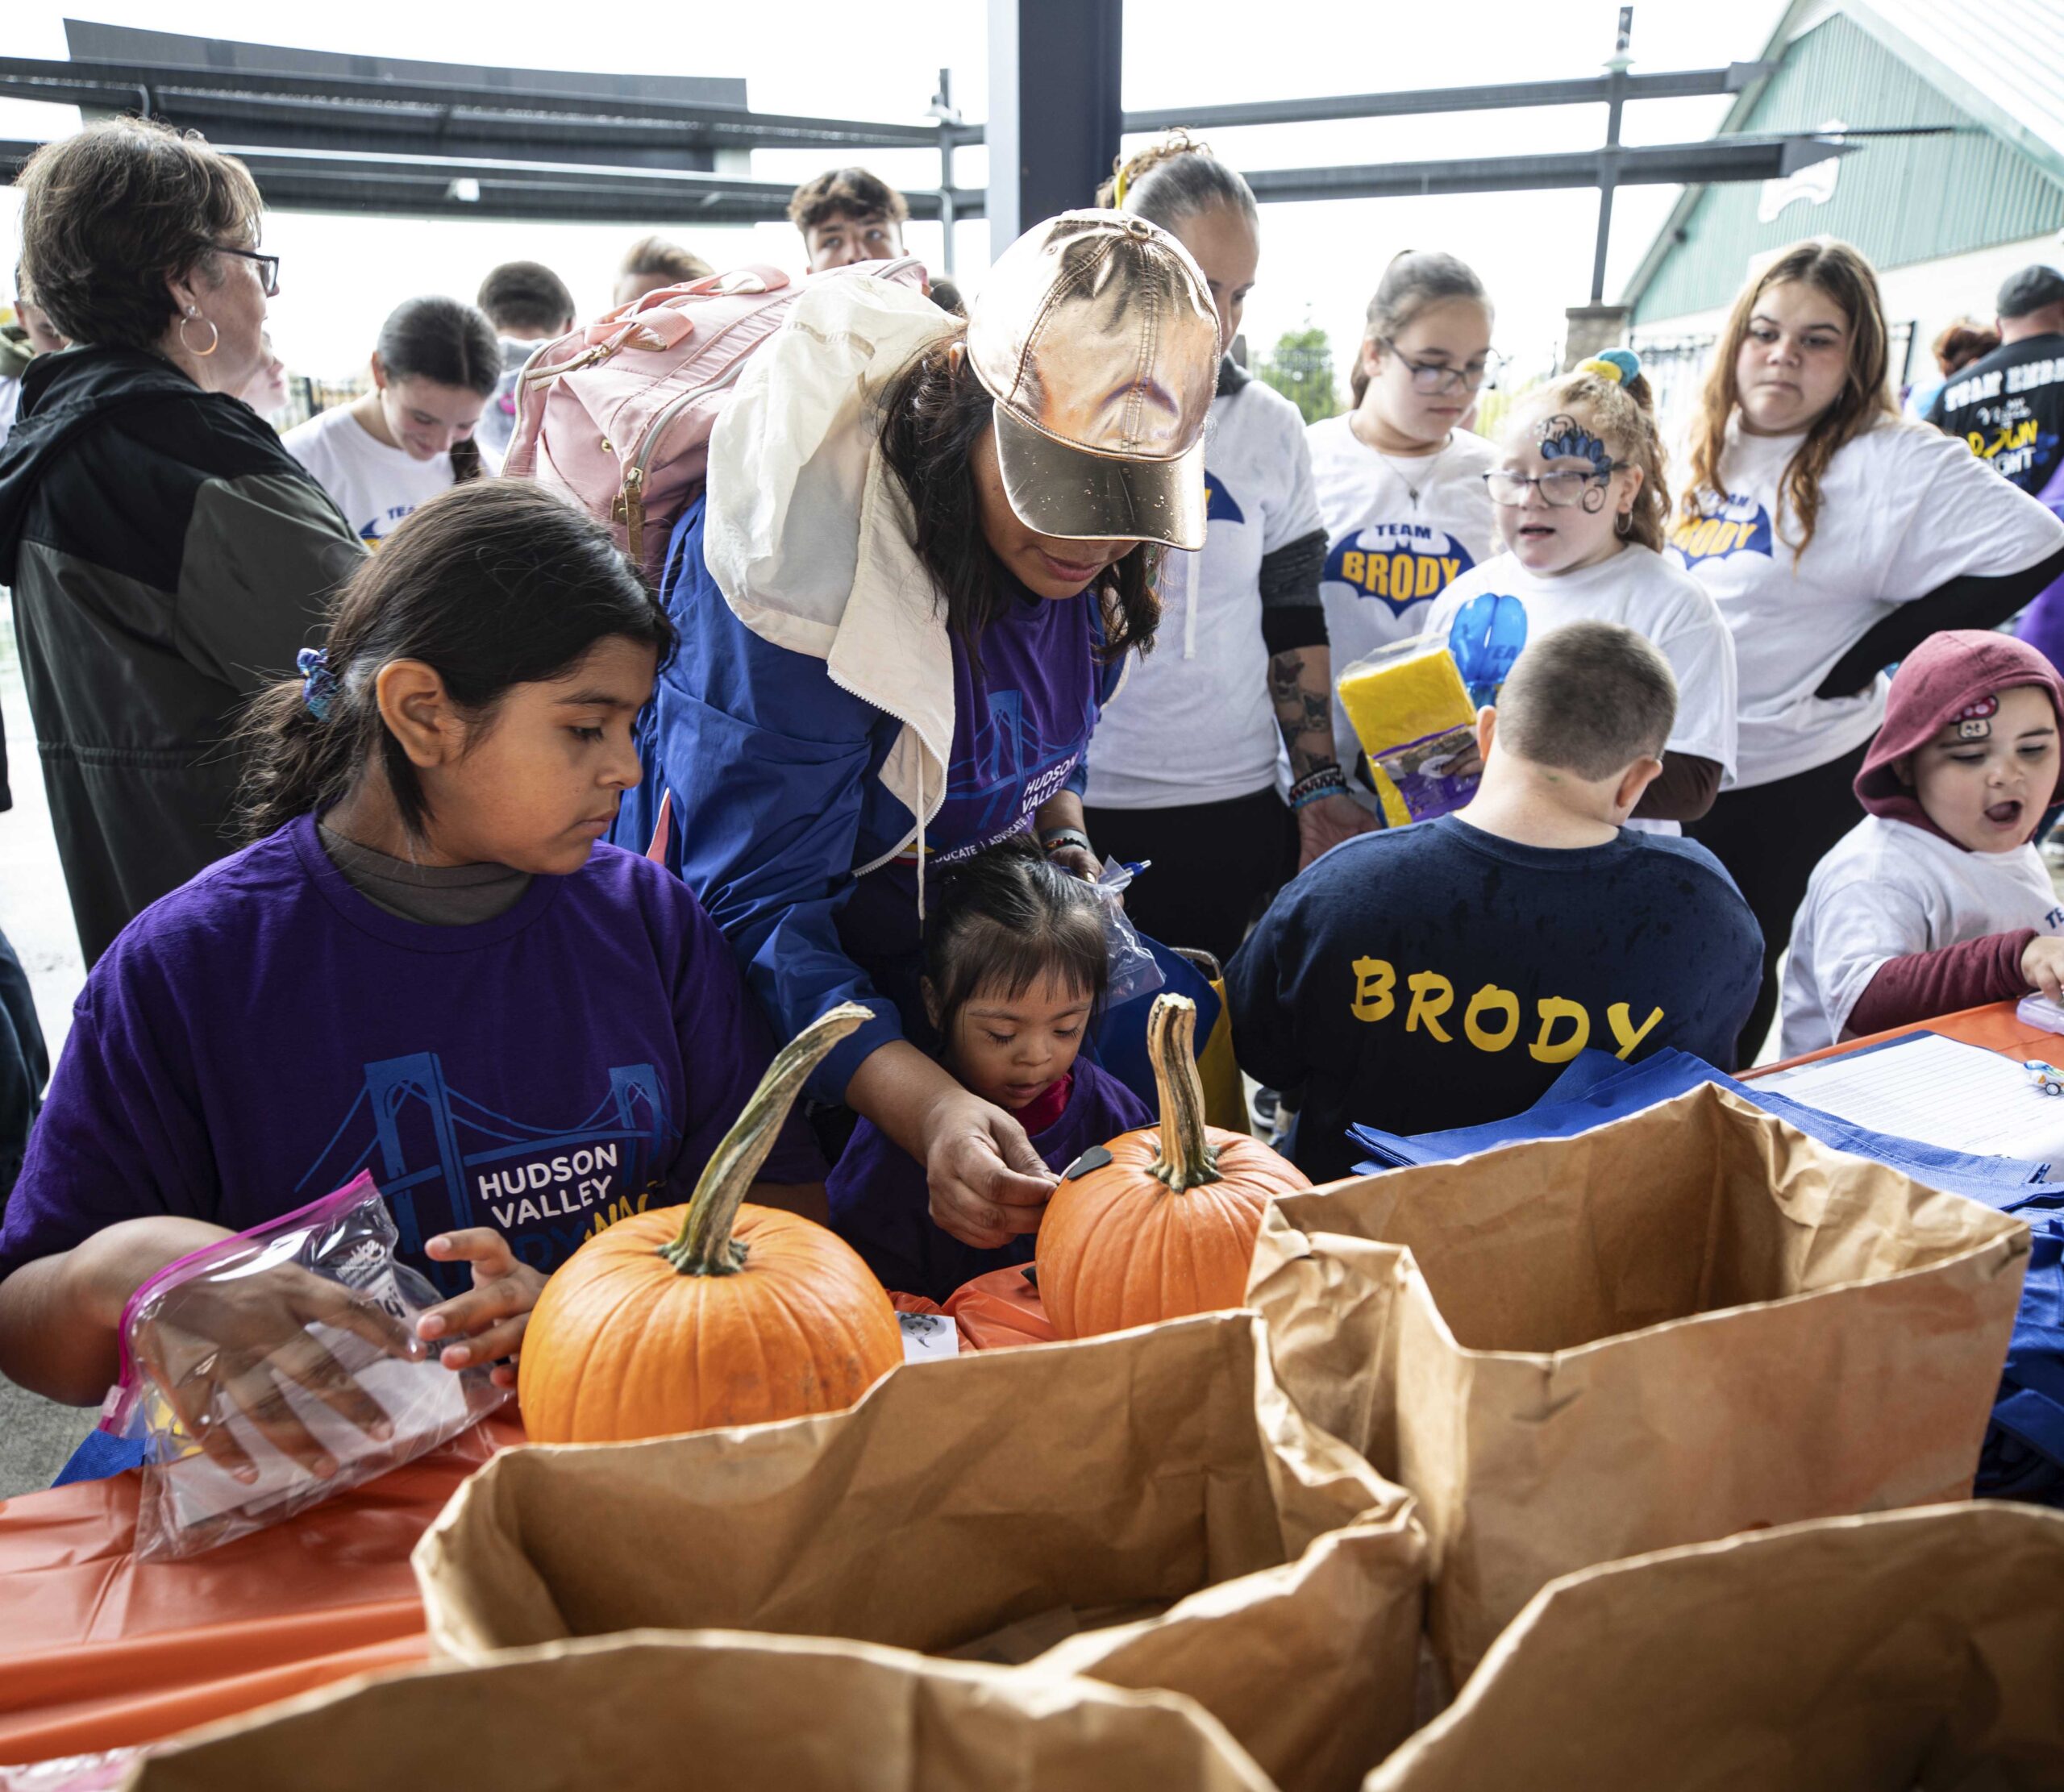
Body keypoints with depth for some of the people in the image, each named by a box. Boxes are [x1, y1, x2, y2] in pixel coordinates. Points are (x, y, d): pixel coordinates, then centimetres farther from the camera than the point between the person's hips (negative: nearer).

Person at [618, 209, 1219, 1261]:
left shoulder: (1096, 563, -10)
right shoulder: (803, 553, -32)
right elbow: (756, 906, -33)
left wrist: (1063, 838, -5)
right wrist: (925, 1108, -44)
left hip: (974, 941, 7)